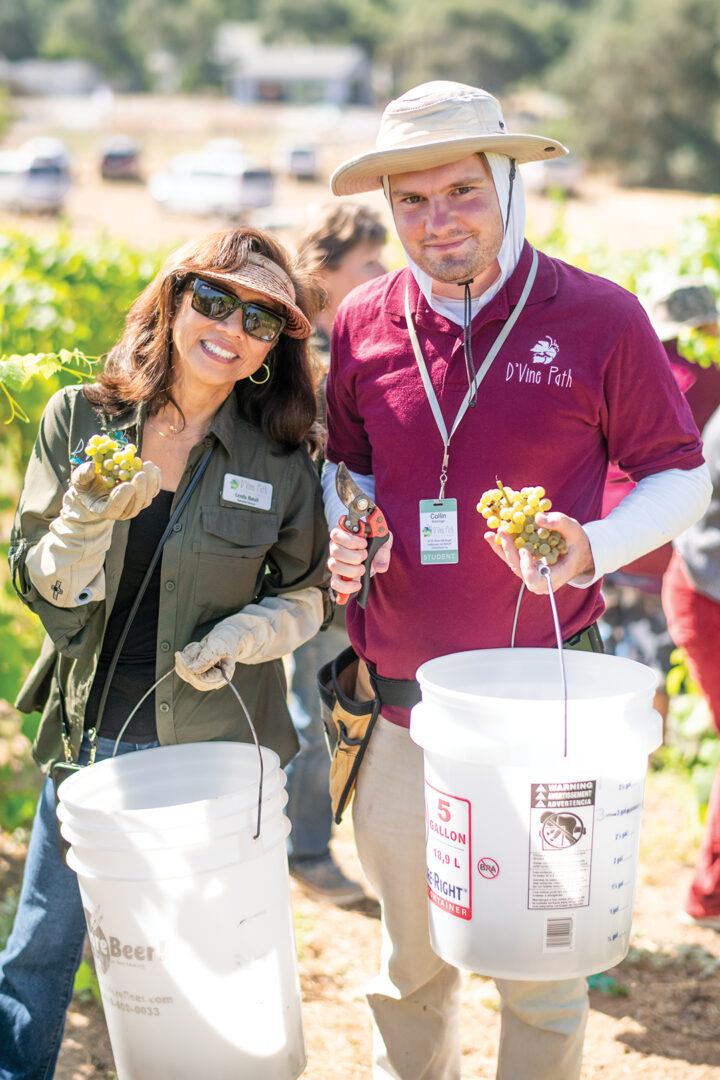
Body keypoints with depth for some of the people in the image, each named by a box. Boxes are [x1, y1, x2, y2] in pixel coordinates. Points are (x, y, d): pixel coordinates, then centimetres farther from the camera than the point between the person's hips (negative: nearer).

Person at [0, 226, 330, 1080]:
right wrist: (90, 522, -24)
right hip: (89, 733, 1)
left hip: (216, 746, -1)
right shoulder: (77, 418, -2)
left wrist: (244, 635, -15)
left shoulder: (281, 461, -4)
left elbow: (308, 596, 5)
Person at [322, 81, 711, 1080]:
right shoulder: (364, 325, 1)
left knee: (541, 969, 10)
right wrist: (342, 539, -4)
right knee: (411, 959, 19)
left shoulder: (599, 318, -8)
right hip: (398, 699, 3)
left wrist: (593, 549, -18)